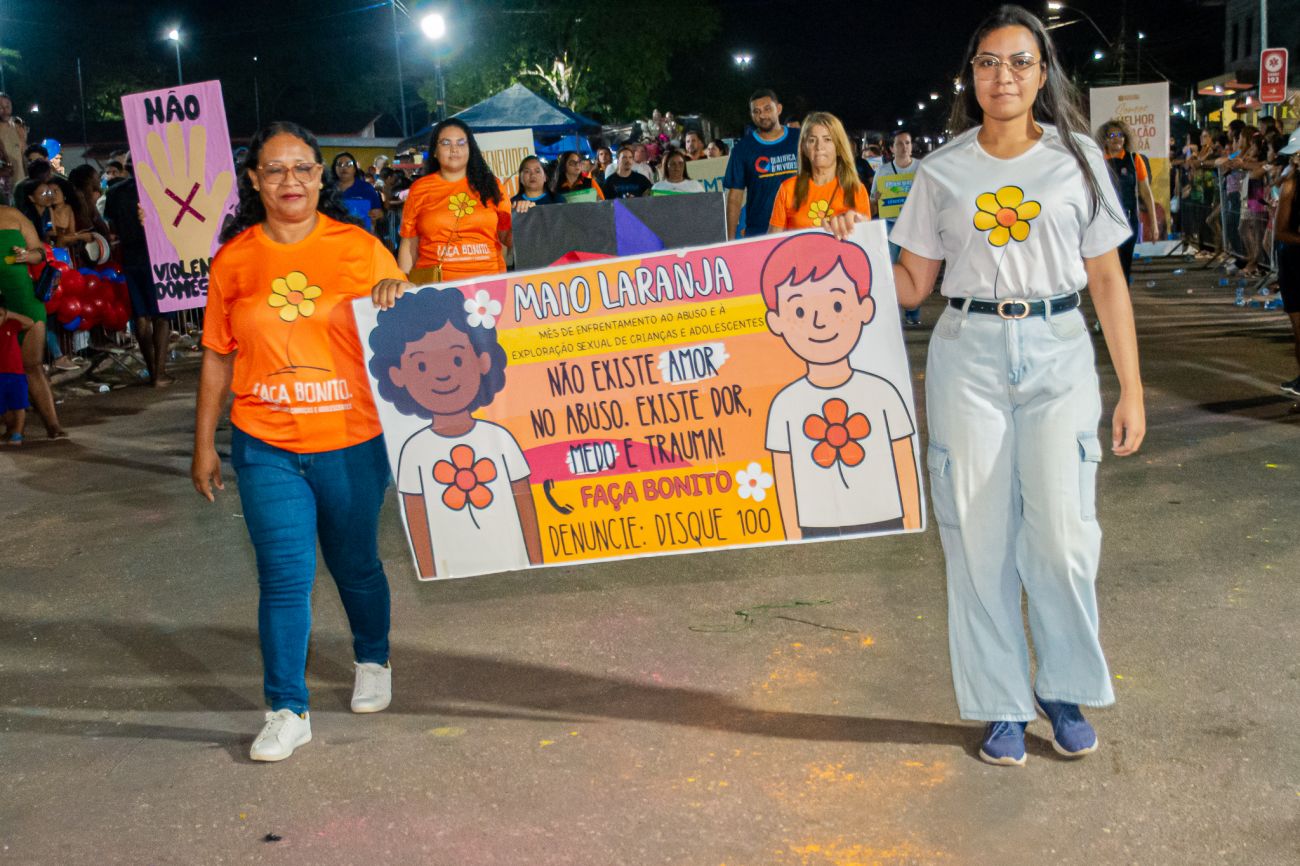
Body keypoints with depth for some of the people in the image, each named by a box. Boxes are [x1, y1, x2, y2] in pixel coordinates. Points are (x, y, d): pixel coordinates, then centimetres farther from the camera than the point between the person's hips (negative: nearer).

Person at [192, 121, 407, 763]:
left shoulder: (360, 248, -2)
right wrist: (204, 444, 9)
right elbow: (218, 356, 8)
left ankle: (373, 663, 40)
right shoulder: (233, 260, 2)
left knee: (356, 565, 15)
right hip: (266, 446, 0)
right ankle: (287, 711, 11)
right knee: (283, 577, -1)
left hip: (351, 442, 0)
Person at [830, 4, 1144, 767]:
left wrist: (1132, 389, 2)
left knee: (1062, 533, -7)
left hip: (1058, 356, 0)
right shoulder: (942, 170, 7)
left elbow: (1108, 281, 5)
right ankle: (1002, 705, 17)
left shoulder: (1077, 157, 5)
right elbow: (913, 285, 9)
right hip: (968, 357, 1)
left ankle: (1065, 690, 17)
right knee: (980, 537, 3)